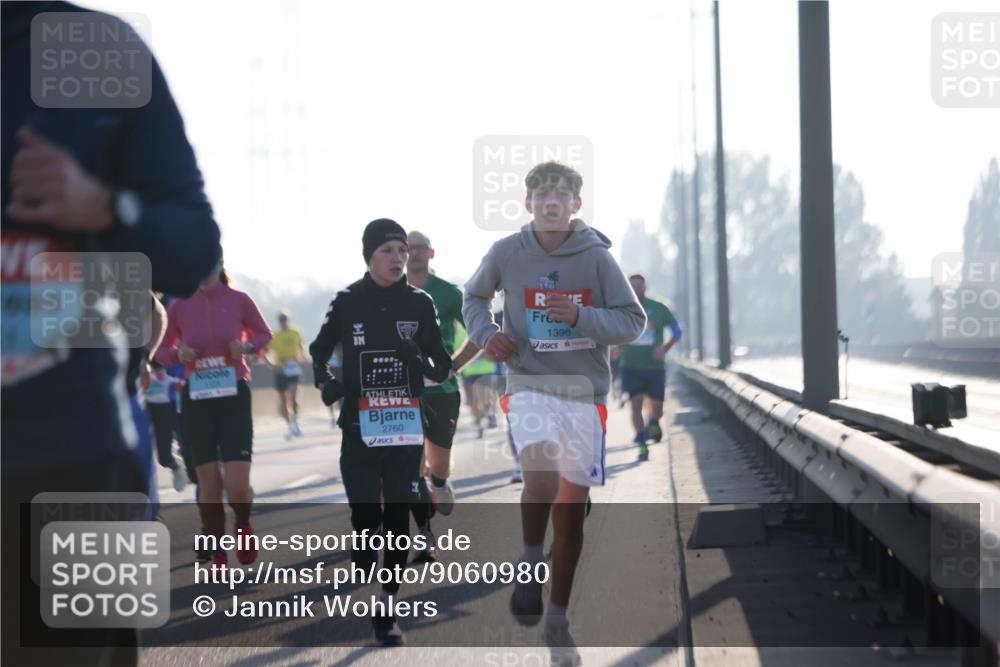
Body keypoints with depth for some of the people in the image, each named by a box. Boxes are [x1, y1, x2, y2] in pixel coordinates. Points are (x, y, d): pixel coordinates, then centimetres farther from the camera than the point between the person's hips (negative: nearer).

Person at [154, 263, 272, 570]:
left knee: (237, 486, -11)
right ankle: (218, 558, 17)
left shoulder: (238, 300, -2)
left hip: (234, 398, -1)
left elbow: (264, 334, 12)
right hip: (196, 400, 1)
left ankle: (243, 525, 23)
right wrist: (178, 354, -10)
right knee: (209, 485, 3)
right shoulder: (179, 307, 1)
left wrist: (248, 346, -9)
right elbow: (161, 351, 12)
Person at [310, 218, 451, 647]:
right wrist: (325, 382, -6)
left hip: (406, 428, 1)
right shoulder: (347, 302, -1)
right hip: (359, 428, -1)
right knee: (365, 518, -5)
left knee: (398, 518, 4)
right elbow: (318, 352, 13)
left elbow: (443, 370, 4)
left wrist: (422, 362, -17)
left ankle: (386, 610, 14)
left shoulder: (419, 303, 2)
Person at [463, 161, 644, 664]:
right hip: (530, 385, -1)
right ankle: (531, 561, -1)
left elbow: (633, 321, -2)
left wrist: (582, 316, -19)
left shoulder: (596, 256, -3)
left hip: (585, 391, 1)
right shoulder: (506, 253, -1)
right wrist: (485, 334, -1)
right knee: (542, 475, -29)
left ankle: (557, 618, 21)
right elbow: (473, 296, 18)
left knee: (572, 504, 7)